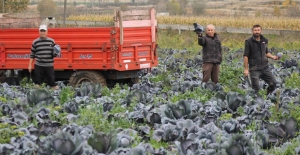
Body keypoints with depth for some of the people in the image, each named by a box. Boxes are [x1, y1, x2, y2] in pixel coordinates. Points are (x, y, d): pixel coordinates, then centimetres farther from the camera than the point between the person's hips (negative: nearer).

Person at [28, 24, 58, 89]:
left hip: (49, 66, 1)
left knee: (52, 82, 3)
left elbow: (54, 53, 12)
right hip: (39, 66, 0)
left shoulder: (52, 41, 5)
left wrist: (55, 53, -12)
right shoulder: (35, 42, 3)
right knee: (37, 83, 1)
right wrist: (30, 65, 3)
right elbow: (32, 55, 7)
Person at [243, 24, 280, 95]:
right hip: (254, 69, -5)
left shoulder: (264, 40, 8)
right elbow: (246, 56, -7)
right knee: (255, 88, -2)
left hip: (265, 67, 5)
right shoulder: (249, 42, -6)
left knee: (275, 84, 2)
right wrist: (246, 69, -12)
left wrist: (272, 56, 1)